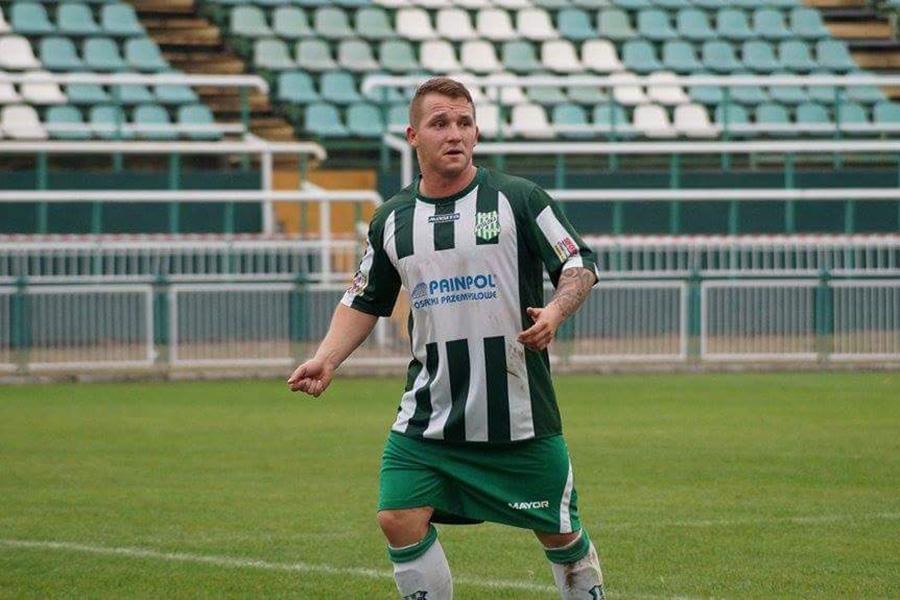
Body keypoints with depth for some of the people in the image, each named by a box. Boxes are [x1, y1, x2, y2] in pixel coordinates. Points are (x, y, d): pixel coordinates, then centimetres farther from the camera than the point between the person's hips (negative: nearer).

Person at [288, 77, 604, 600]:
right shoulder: (393, 220, 7)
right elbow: (364, 302, 17)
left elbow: (581, 266, -1)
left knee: (560, 533, 5)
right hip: (428, 416, 3)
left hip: (521, 417, -3)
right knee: (399, 519, -12)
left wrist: (555, 311, -21)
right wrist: (326, 359, 2)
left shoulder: (518, 199, -4)